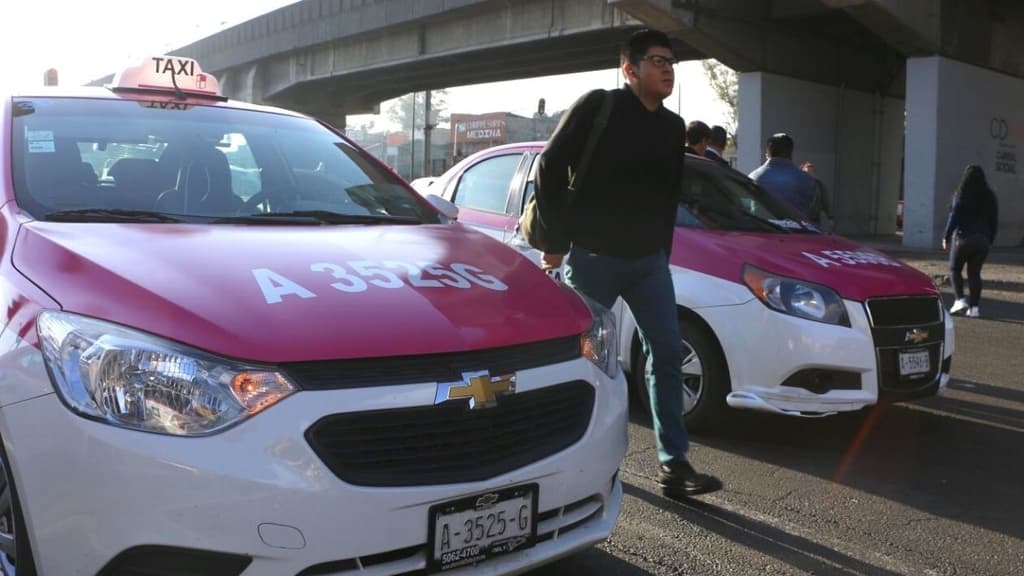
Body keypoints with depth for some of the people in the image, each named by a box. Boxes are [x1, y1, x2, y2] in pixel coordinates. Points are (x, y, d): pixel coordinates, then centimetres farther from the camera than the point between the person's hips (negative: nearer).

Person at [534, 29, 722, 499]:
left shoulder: (672, 127, 11)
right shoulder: (598, 107, -8)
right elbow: (550, 169, -10)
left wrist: (661, 253, 15)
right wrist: (557, 241, -11)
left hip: (647, 260, 6)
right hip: (592, 257, -5)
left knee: (667, 353, -1)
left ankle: (673, 465, 4)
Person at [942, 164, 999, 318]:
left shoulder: (961, 194, -8)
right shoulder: (990, 196, 8)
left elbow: (954, 217, -11)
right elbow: (994, 221, 10)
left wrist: (946, 237, -5)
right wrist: (990, 240, 17)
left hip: (963, 237, -4)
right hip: (983, 240, 4)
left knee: (955, 269, 10)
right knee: (974, 272, 8)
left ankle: (960, 299, -6)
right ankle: (974, 307, 2)